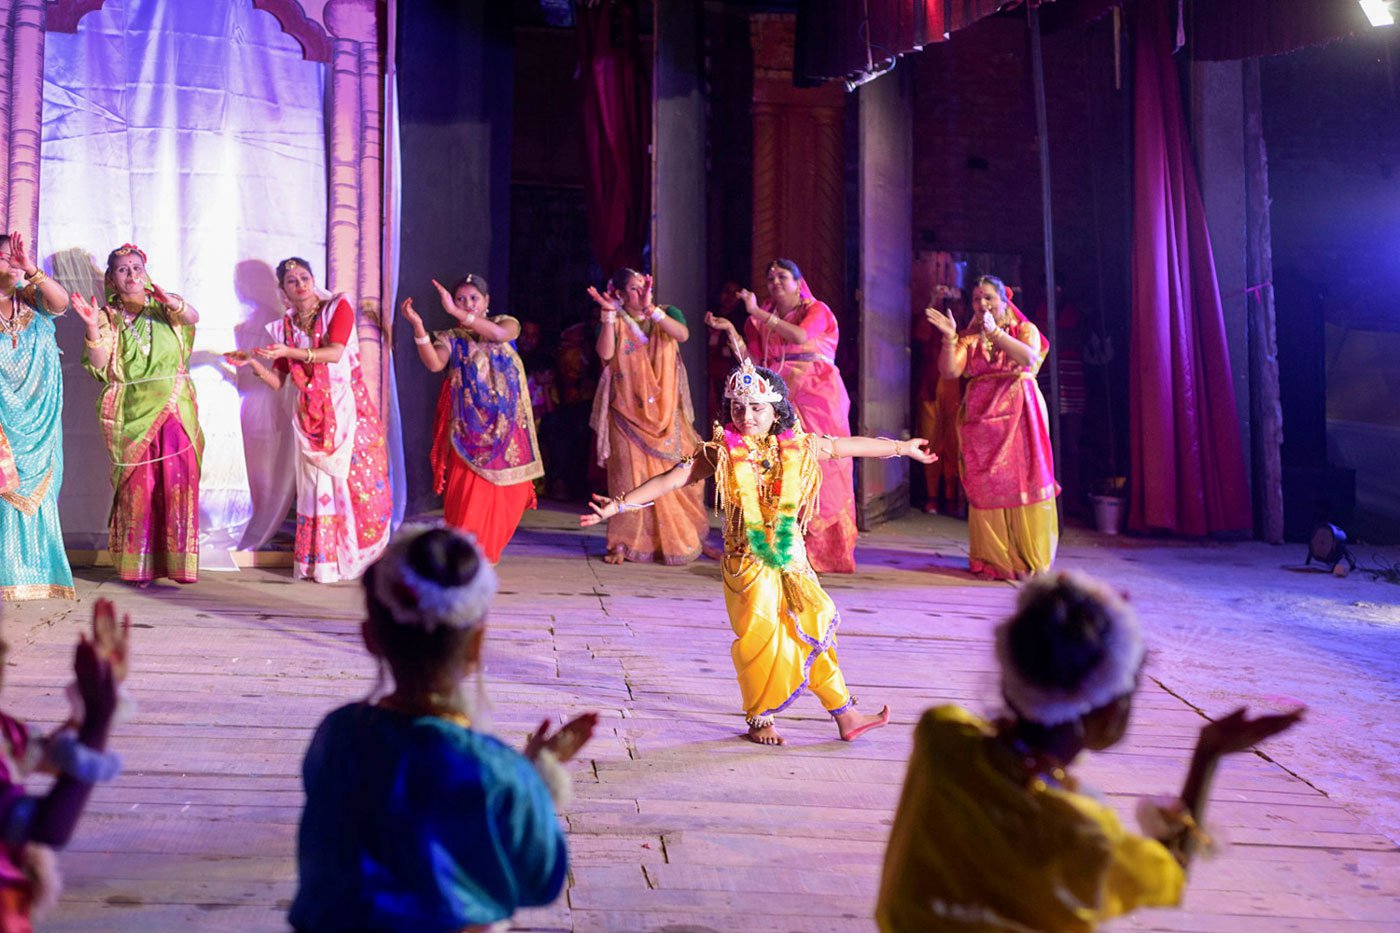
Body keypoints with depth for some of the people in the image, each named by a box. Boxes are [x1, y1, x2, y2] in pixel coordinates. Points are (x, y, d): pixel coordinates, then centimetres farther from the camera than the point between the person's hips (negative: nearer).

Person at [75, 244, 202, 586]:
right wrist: (93, 327, -17)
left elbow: (192, 317, -10)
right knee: (137, 484, -4)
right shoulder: (108, 317, 10)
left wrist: (173, 302, -31)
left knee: (179, 482, -8)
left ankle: (178, 560, -4)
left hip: (175, 409, 1)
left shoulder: (164, 308, 12)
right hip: (131, 413, 0)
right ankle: (139, 566, 1)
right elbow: (99, 365, -2)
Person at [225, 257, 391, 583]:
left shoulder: (338, 308, 1)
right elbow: (277, 381, 10)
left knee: (361, 482, -3)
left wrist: (289, 352, -26)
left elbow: (335, 352, -16)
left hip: (349, 409, -3)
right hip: (312, 416, 3)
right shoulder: (284, 327, 11)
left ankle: (365, 558, 8)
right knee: (317, 488, -2)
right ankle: (322, 564, 2)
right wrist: (252, 362, -8)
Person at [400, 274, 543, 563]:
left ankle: (485, 551, 18)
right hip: (470, 426, -1)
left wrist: (456, 312, -24)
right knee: (469, 489, -10)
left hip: (506, 423, 1)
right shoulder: (451, 339, 7)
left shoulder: (505, 322, 8)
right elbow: (434, 364, -14)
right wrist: (418, 327, -27)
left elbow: (500, 334, -17)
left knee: (505, 491, 2)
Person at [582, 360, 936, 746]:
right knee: (759, 638, 3)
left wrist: (901, 447, 19)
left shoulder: (798, 446, 1)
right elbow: (672, 479, -13)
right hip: (747, 562, -3)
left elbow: (849, 446, 11)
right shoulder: (722, 452, -8)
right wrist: (620, 504, -20)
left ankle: (844, 714, 16)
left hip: (792, 559, 3)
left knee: (815, 630, 7)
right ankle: (760, 719, 21)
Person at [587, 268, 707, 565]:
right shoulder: (615, 322, 5)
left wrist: (650, 309, -27)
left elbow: (683, 334, -17)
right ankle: (624, 543, -6)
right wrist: (609, 314, -20)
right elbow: (605, 353, -15)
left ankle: (689, 539, 12)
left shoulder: (667, 314, 6)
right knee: (630, 474, -10)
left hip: (666, 411, 1)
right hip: (628, 412, -1)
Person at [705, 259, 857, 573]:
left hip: (817, 395, -3)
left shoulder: (816, 310, 3)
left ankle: (823, 550, 0)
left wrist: (758, 313, -16)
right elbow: (751, 361, 7)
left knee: (820, 467, -6)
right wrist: (730, 331, -4)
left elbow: (800, 336, -18)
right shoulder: (761, 319, 14)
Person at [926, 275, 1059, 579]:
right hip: (981, 415, 2)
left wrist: (994, 332, -16)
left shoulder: (1024, 329, 7)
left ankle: (1030, 558, 2)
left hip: (1019, 413, -2)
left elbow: (1029, 357, -14)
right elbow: (950, 371, -2)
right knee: (985, 486, -1)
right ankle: (992, 559, 7)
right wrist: (950, 338, -15)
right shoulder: (969, 338, 12)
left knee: (1024, 481, -5)